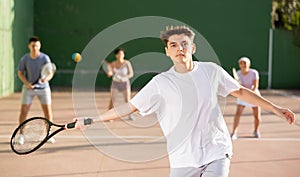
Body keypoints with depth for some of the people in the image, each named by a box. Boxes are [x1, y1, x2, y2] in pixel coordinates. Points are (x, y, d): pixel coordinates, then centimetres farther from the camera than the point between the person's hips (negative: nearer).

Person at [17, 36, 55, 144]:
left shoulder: (45, 58, -11)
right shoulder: (24, 59, -7)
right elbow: (20, 73, 1)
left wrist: (46, 78, -38)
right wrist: (27, 83, -15)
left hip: (43, 87, 0)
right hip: (28, 88, 1)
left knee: (48, 112, -2)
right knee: (23, 111, -5)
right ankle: (21, 135, 7)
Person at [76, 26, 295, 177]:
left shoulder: (211, 71, -1)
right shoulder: (161, 82, -5)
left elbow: (240, 91, 12)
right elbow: (129, 107, -2)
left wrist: (274, 107, 12)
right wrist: (91, 120, -7)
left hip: (217, 153, 1)